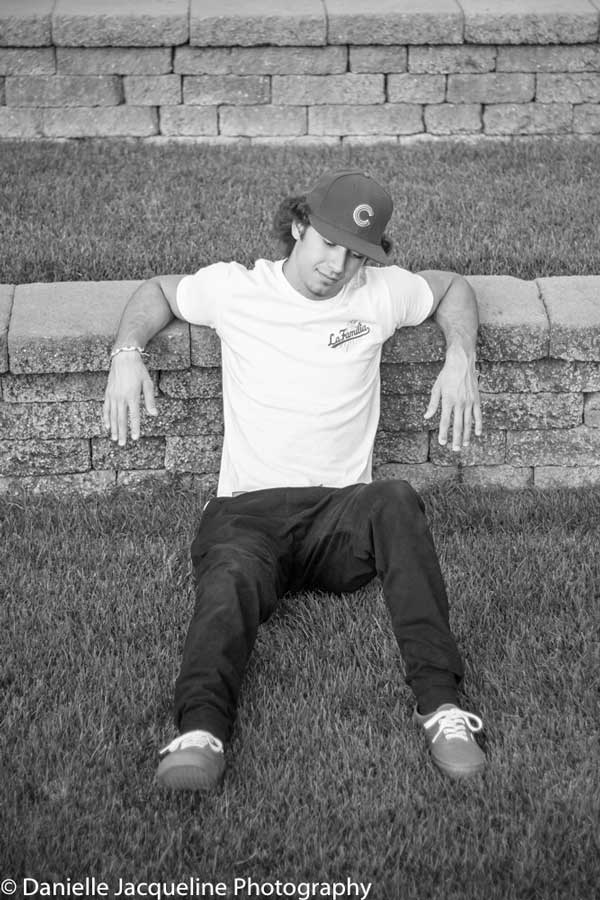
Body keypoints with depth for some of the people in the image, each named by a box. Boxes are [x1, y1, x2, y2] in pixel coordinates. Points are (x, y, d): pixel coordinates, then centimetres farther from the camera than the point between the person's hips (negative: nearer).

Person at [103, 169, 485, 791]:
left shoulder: (379, 292, 10)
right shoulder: (234, 288, 8)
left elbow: (452, 287, 28)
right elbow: (159, 290, 26)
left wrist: (460, 359, 8)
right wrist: (127, 351, 5)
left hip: (341, 511, 1)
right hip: (247, 509, 0)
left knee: (396, 502, -35)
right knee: (231, 577, -35)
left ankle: (440, 705, -39)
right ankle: (200, 731, -55)